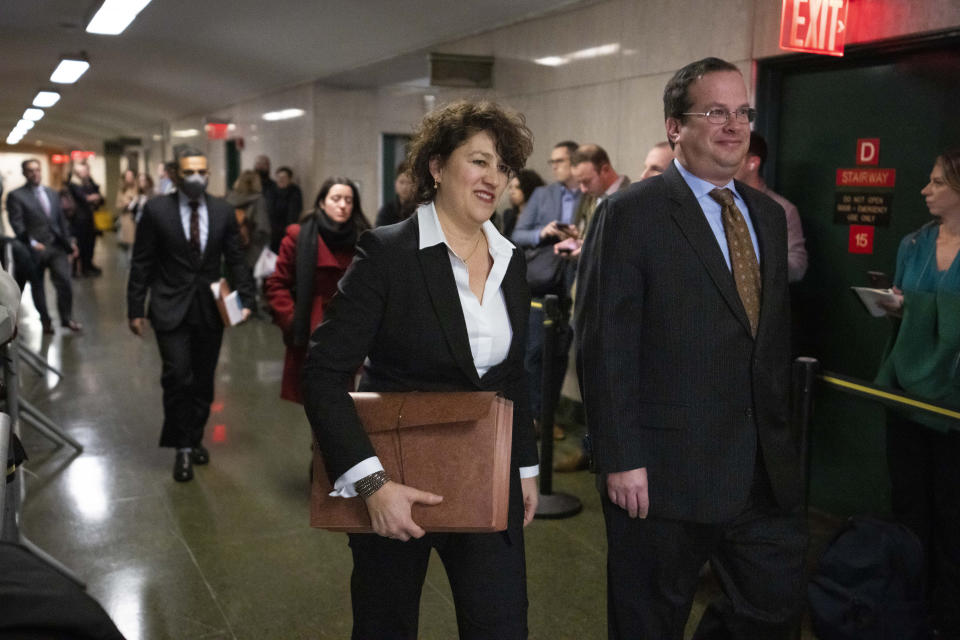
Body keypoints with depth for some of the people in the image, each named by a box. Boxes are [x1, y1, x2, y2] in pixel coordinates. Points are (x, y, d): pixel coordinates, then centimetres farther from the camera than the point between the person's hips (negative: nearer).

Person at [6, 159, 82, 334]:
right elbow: (17, 224, -11)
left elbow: (61, 220, 16)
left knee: (65, 283, -5)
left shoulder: (52, 193, 14)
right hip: (35, 249, -3)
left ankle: (67, 319, 12)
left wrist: (69, 242, 9)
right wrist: (32, 243, -22)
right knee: (37, 286, 9)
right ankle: (45, 321, 25)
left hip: (57, 247, 3)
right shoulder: (16, 196, -3)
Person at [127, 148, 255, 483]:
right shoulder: (156, 210, -4)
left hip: (210, 309, 3)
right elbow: (141, 263, -2)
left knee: (203, 380, 11)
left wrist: (246, 299, -3)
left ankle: (195, 439, 30)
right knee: (178, 377, -10)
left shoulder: (223, 211, 2)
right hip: (171, 308, -3)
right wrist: (136, 308, -3)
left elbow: (235, 260, 7)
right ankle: (182, 448, 7)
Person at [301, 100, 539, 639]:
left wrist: (526, 466, 13)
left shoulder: (510, 260, 4)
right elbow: (324, 375, -18)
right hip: (395, 480, -4)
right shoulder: (387, 253, -14)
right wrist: (372, 482, -25)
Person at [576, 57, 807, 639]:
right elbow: (605, 347, -14)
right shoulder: (630, 214, -11)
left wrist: (783, 435, 13)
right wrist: (620, 459, -16)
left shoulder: (768, 214, 11)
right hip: (664, 470, -6)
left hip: (766, 465, 6)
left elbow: (777, 334, 15)